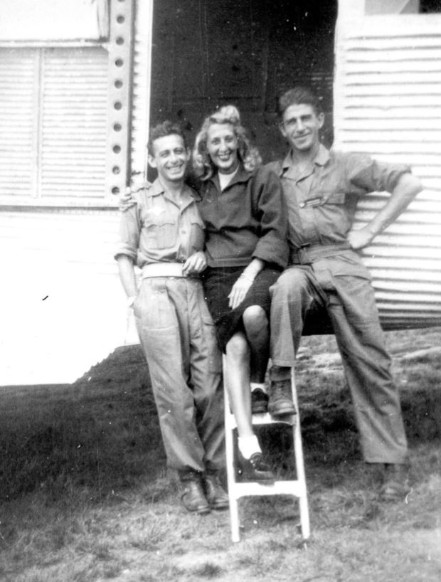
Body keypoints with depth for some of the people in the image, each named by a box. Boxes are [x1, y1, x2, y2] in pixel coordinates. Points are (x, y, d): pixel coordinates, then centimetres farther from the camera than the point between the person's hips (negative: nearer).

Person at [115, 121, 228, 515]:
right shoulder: (140, 201, 12)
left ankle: (211, 473, 6)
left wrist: (204, 254, 1)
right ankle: (189, 476, 2)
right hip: (155, 289, -2)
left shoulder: (199, 201, 18)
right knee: (173, 390, -8)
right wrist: (134, 298, -3)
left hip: (194, 290, 3)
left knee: (209, 386, -5)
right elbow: (125, 254, 9)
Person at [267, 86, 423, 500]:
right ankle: (281, 384, -27)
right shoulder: (272, 175, 14)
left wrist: (370, 231, -2)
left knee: (369, 364, -4)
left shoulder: (347, 166, 7)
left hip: (342, 266, -1)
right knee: (286, 287, -37)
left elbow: (409, 184, 3)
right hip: (299, 267, 1)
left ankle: (392, 462, 4)